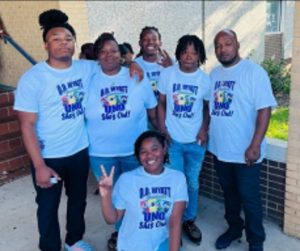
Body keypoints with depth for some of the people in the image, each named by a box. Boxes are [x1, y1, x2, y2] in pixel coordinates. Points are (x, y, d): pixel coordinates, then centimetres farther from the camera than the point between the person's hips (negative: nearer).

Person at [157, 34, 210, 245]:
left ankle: (190, 220, 33)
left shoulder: (205, 79, -3)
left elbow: (207, 107, 6)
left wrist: (204, 129, -6)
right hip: (172, 140, -1)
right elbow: (161, 104, 1)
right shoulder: (167, 74, -5)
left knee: (192, 183, 14)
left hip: (196, 141, 1)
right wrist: (162, 129, -5)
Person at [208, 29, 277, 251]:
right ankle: (234, 228, 40)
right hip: (220, 149, 5)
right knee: (229, 192, 20)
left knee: (249, 197, 6)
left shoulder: (254, 71, -11)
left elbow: (264, 109, -16)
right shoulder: (213, 74, 7)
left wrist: (255, 146, -21)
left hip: (245, 151, -5)